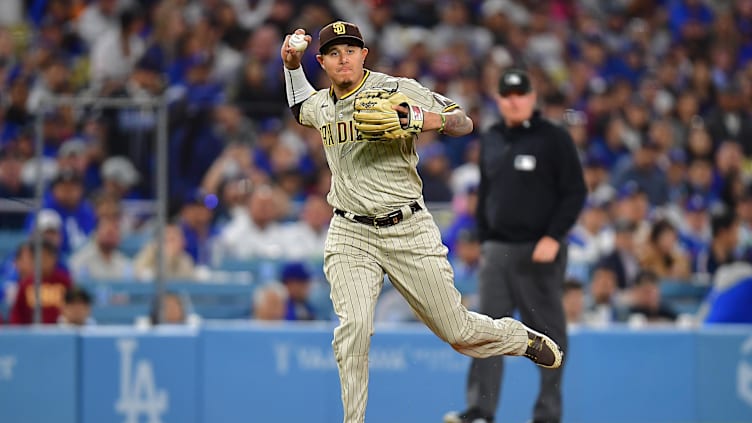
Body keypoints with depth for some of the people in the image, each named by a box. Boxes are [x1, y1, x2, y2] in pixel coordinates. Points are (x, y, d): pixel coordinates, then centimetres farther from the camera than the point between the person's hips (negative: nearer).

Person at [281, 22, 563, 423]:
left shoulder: (398, 90, -6)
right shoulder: (321, 105, 9)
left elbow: (464, 123, -7)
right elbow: (299, 107, 35)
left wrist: (417, 119, -25)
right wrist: (290, 64, 17)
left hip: (409, 230, -3)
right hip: (350, 235, 3)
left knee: (458, 331, 6)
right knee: (353, 326, -22)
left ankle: (523, 338, 36)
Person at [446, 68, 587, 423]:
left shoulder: (554, 139, -3)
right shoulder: (490, 141, 14)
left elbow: (575, 193, -7)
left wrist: (554, 238, -16)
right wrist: (484, 240, 15)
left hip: (539, 250, -5)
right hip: (497, 248, 5)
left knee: (547, 332, 0)